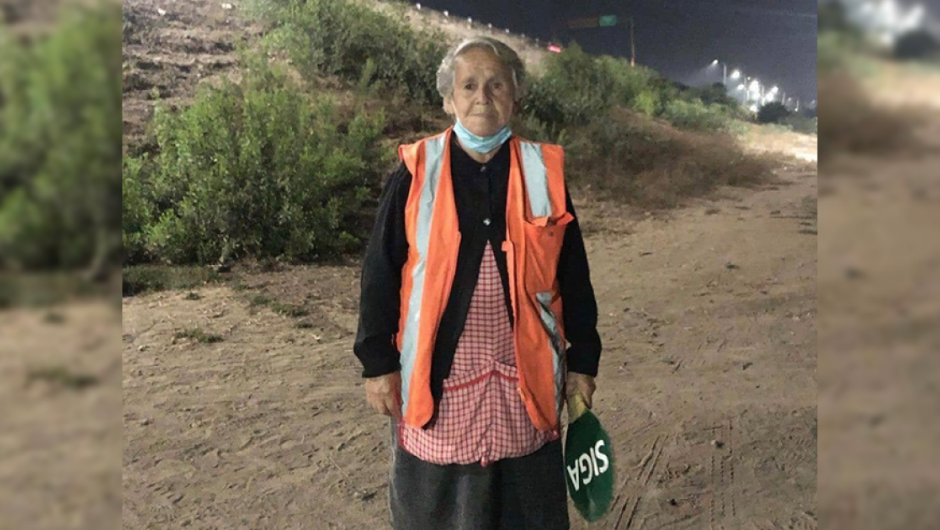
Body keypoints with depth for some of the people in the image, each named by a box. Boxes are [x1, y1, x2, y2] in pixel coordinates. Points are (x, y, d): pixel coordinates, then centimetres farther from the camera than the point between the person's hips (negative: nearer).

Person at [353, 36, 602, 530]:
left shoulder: (544, 172, 2)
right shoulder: (416, 171, -2)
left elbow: (573, 276, 6)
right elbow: (380, 271, -1)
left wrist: (582, 360, 6)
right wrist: (378, 362, -3)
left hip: (524, 378, 1)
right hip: (436, 376, -1)